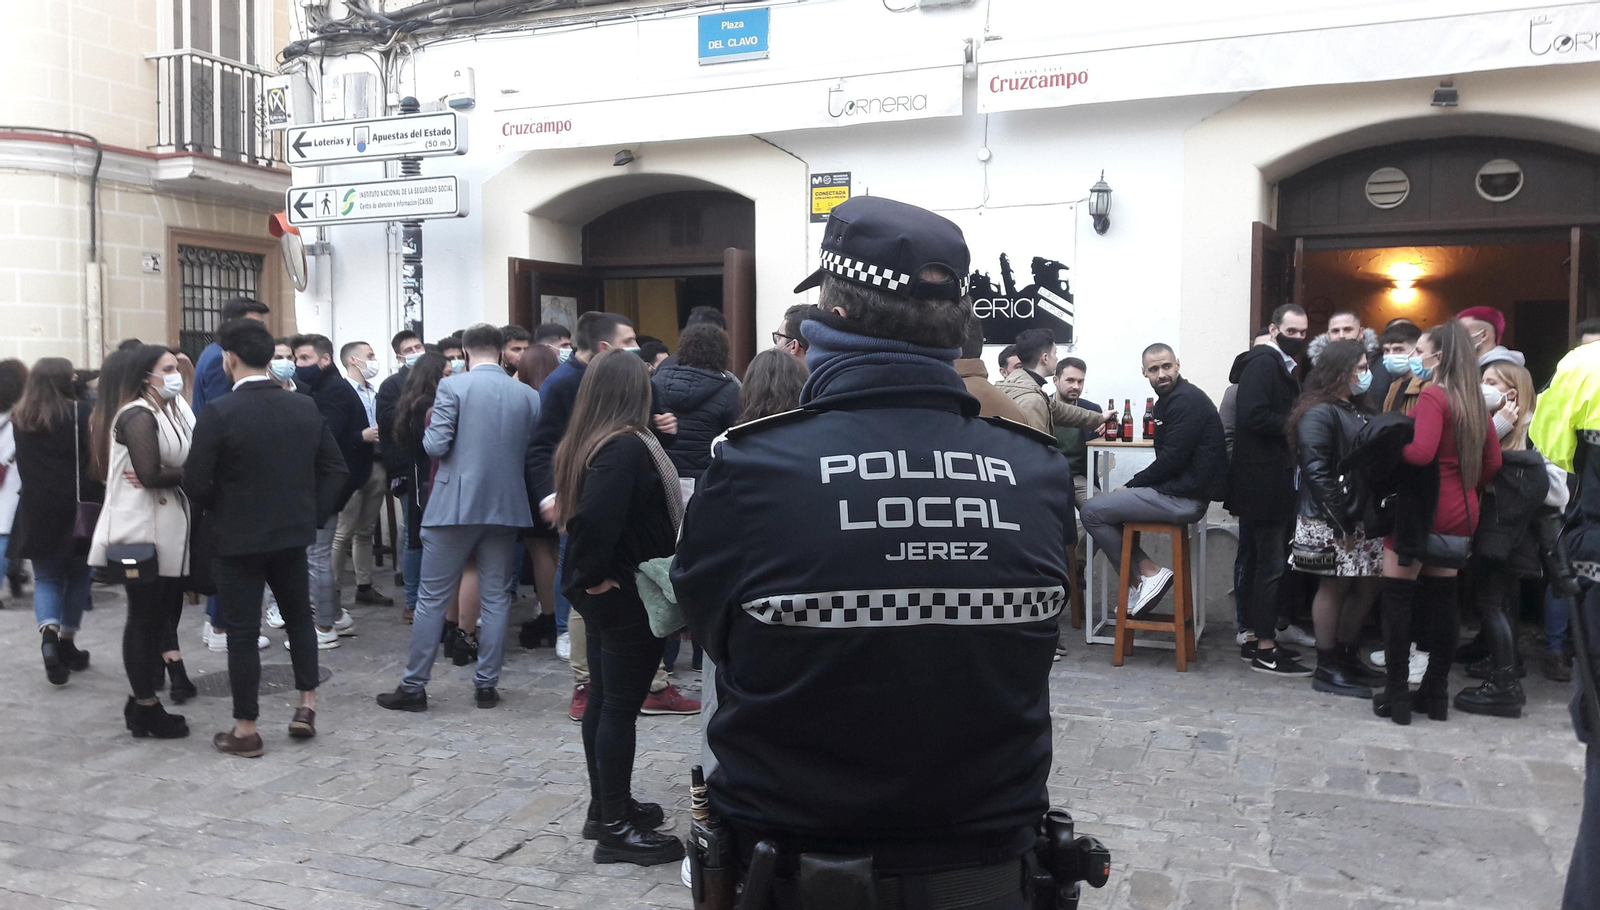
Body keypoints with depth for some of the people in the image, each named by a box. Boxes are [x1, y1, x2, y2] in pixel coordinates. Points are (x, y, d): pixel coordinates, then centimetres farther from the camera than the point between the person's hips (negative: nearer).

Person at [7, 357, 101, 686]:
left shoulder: (19, 418, 5)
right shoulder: (80, 412, -9)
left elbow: (22, 464, 13)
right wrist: (97, 500, -2)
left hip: (36, 510, 3)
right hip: (76, 509, -3)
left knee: (46, 577, 10)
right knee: (77, 575, 13)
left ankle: (49, 633, -14)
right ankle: (67, 643, 17)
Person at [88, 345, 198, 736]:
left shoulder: (171, 412, 14)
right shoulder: (138, 416, -13)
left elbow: (185, 461, 7)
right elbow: (150, 475, -22)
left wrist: (166, 476, -10)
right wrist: (185, 473, -9)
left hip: (167, 527, 9)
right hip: (141, 530, -9)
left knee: (161, 610, 13)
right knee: (145, 615, -1)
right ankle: (145, 707, 8)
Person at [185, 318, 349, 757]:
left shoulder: (218, 412, -15)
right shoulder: (305, 407, -1)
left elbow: (195, 481, -14)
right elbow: (335, 468, 2)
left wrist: (217, 512, 4)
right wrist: (314, 514, 8)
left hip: (237, 539, -4)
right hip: (293, 534, 4)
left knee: (243, 632, 4)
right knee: (299, 617, 20)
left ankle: (246, 730, 12)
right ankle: (307, 705, 20)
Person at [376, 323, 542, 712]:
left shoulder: (452, 387, -7)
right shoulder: (528, 395, 4)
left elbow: (436, 445, -12)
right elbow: (533, 457, 6)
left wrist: (428, 428, 9)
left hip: (454, 505, -3)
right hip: (506, 507, 3)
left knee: (431, 598, 5)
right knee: (496, 599, 10)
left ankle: (414, 686, 10)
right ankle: (487, 684, 14)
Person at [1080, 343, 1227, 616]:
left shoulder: (1186, 400, -14)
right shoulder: (1170, 399, 15)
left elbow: (1172, 459, -21)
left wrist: (1130, 485, -9)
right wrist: (1133, 487, 2)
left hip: (1183, 498, -10)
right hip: (1176, 490, 10)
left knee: (1091, 510, -10)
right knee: (1105, 504, 21)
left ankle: (1149, 572, -4)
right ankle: (1140, 584, 12)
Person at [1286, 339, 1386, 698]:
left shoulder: (1355, 410, 18)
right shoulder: (1319, 413, -12)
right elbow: (1316, 473, -18)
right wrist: (1341, 523, -19)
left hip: (1361, 519, 9)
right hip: (1330, 522, -9)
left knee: (1366, 587, 11)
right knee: (1334, 588, -3)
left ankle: (1347, 658, 24)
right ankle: (1327, 670, 6)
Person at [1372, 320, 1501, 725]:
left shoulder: (1432, 396, -14)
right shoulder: (1474, 401, 10)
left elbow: (1420, 452, -26)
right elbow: (1493, 460, 14)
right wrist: (1466, 486, 18)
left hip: (1421, 507, -8)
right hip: (1461, 511, 8)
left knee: (1397, 598, -1)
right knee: (1442, 598, 14)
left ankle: (1396, 695, 1)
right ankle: (1436, 692, 21)